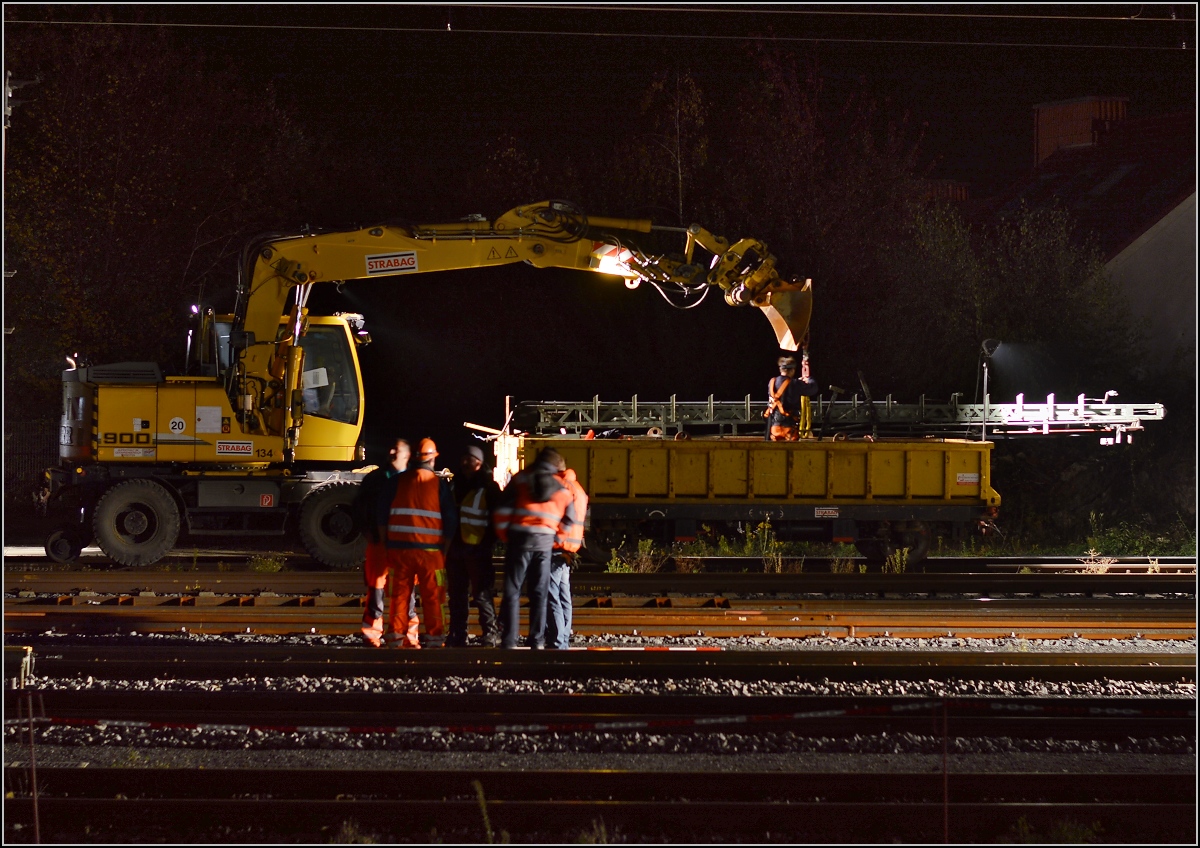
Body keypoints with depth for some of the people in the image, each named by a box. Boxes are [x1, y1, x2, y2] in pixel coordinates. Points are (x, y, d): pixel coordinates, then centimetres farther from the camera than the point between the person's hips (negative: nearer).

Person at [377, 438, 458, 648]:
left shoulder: (396, 482, 3)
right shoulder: (440, 485, -1)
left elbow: (382, 516, 6)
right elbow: (451, 521, 0)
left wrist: (386, 544, 14)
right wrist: (445, 550, 7)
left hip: (399, 547, 2)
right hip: (430, 550, -2)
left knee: (400, 594, 8)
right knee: (432, 597, 4)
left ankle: (396, 638, 9)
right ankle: (434, 639, 3)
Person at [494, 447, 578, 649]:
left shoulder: (520, 479, 5)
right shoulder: (562, 488, 11)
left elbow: (503, 511, -1)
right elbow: (569, 520, 12)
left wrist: (504, 536, 8)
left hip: (519, 540, -2)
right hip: (545, 544, 2)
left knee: (512, 591, 1)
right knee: (539, 594, 8)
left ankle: (509, 641, -6)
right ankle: (537, 641, 5)